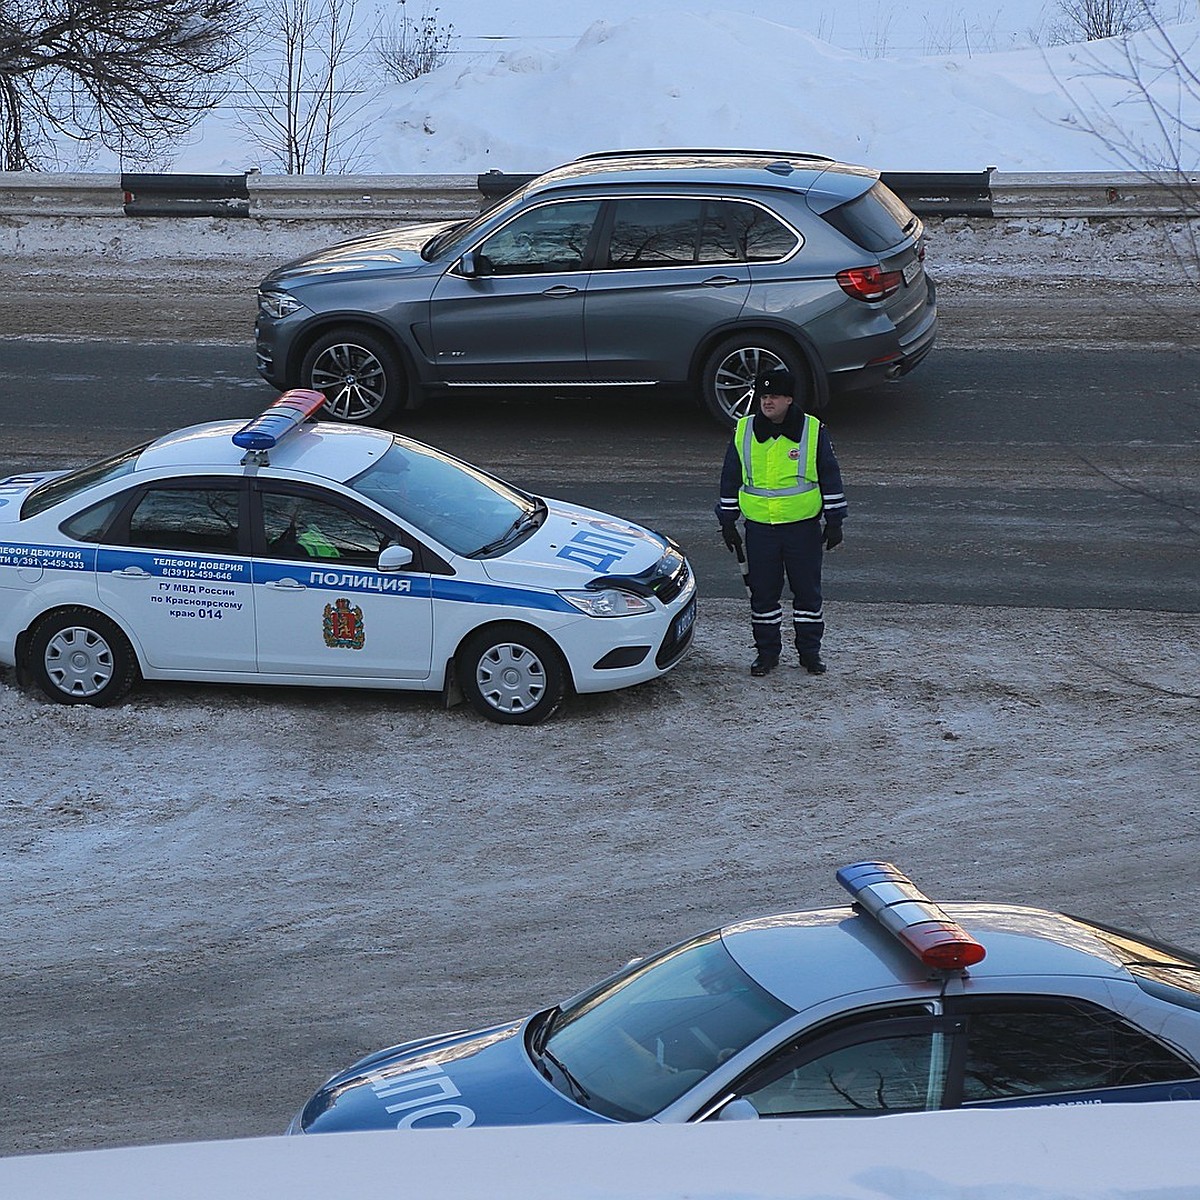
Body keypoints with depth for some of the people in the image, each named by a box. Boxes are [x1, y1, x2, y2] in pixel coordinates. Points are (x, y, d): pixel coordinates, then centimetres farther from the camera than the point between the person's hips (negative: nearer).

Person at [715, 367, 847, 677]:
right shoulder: (744, 432, 2)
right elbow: (730, 479, 10)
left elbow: (830, 477, 1)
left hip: (803, 527, -2)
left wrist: (834, 521, -1)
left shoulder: (813, 431, -4)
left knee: (808, 590, 6)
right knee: (762, 592, 7)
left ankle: (810, 651, 18)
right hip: (759, 528, 2)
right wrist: (727, 522, 9)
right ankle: (767, 651, 20)